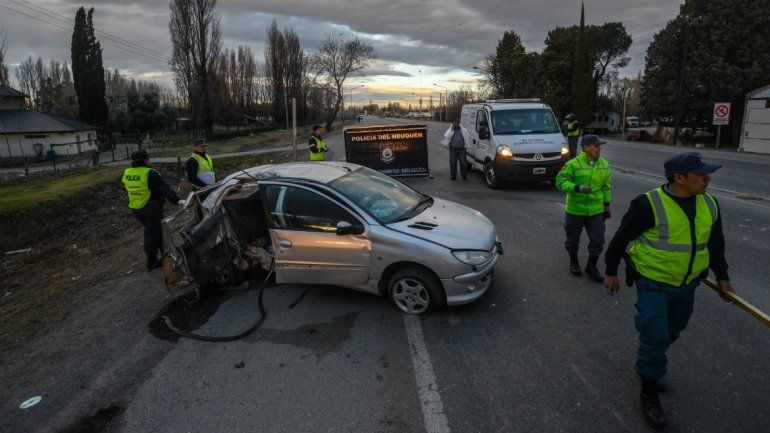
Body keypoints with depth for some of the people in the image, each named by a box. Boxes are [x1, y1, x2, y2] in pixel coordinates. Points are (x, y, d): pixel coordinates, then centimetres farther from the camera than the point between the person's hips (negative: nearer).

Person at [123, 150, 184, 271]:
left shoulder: (127, 173, 5)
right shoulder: (149, 174, -18)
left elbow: (128, 190, 18)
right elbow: (164, 188, -27)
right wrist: (176, 200, -33)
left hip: (135, 209, 7)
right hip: (151, 208, -7)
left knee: (153, 230, 23)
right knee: (152, 233, 2)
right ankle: (152, 262, 7)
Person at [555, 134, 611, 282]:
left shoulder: (604, 165, 4)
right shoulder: (573, 164, -13)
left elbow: (606, 186, 13)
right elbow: (560, 181, -16)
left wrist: (607, 204, 13)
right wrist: (578, 188, -28)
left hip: (596, 210, 4)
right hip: (575, 210, -4)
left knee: (598, 240, 5)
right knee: (573, 239, 13)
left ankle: (591, 267, 24)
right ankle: (574, 262, 38)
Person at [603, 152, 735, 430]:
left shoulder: (709, 205, -1)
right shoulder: (649, 205, -22)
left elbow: (715, 242, 14)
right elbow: (621, 238, -12)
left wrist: (722, 276, 16)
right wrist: (611, 271, -6)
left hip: (686, 284, 7)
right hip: (653, 283, -6)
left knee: (672, 331, 21)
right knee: (655, 336, -5)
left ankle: (651, 366, 47)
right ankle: (649, 391, 15)